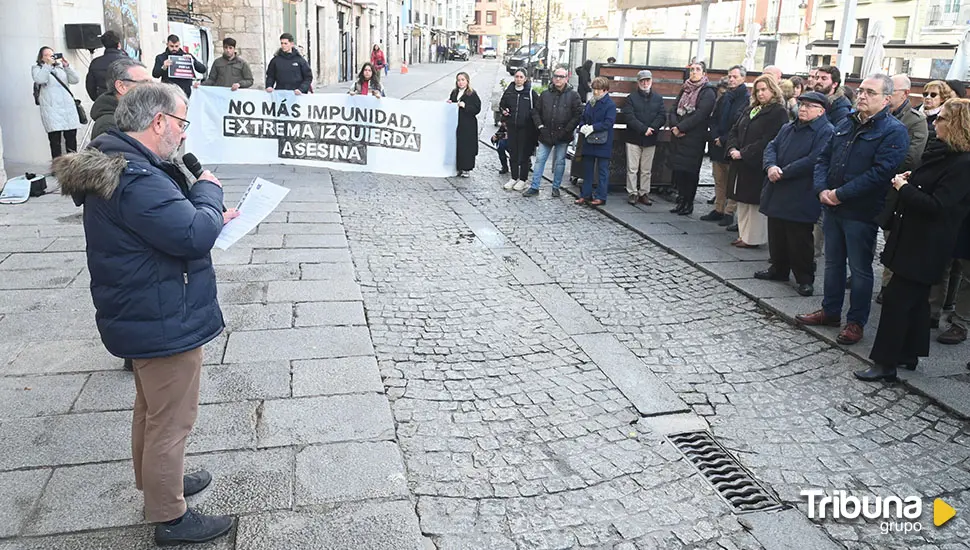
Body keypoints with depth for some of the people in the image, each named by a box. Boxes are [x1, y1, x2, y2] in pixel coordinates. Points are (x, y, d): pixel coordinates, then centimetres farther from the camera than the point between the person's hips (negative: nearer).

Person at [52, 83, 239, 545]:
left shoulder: (115, 164, 6)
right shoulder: (137, 180, -29)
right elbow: (195, 236, -31)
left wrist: (208, 214, 4)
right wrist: (209, 191, -14)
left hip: (141, 315, 11)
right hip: (165, 324, -11)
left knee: (151, 409, 27)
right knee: (171, 421, 5)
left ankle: (155, 481, 47)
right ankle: (169, 518, 21)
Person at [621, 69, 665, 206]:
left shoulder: (658, 98, 9)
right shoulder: (631, 97, 2)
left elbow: (662, 116, 0)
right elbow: (630, 117, -9)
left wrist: (652, 128, -17)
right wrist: (644, 129, -18)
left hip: (650, 140, 2)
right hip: (634, 139, -2)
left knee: (646, 170, 7)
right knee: (632, 168, -1)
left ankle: (644, 193, 13)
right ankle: (632, 193, 6)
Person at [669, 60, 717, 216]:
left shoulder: (708, 91, -5)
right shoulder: (685, 89, 15)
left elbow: (700, 115, -15)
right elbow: (674, 110, 9)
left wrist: (680, 127, -16)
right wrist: (675, 126, -9)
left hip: (695, 138, -6)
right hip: (679, 137, 6)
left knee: (690, 171, 0)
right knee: (678, 169, 6)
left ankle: (689, 203, 11)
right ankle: (681, 201, 17)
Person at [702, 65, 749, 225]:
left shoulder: (747, 99, -8)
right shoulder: (724, 97, 15)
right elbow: (714, 118, 14)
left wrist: (724, 140, -14)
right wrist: (715, 137, -2)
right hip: (717, 146, 7)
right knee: (719, 181, 12)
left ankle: (729, 213, 4)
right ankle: (718, 210, 19)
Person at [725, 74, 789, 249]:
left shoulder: (779, 112, -9)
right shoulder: (750, 110, 16)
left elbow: (767, 141, -18)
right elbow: (734, 131, 14)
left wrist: (743, 153, -20)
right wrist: (732, 148, -5)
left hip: (758, 166, -8)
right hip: (741, 163, 8)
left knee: (755, 202, -2)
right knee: (742, 201, 11)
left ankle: (753, 238, 5)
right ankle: (743, 234, 20)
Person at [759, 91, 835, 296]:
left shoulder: (826, 132, -11)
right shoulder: (788, 128, 15)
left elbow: (814, 160, -21)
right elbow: (772, 147, 9)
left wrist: (783, 172, -17)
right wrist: (771, 166, -12)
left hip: (801, 199, -7)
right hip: (778, 194, 8)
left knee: (799, 241, -1)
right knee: (776, 235, 16)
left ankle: (805, 278, 12)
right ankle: (778, 269, 32)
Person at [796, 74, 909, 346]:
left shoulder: (894, 131, -11)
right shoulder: (847, 123, 11)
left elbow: (880, 173, -21)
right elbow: (824, 157, 12)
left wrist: (840, 194, -20)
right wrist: (822, 189, -5)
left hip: (862, 213, -7)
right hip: (833, 208, 7)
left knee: (860, 268, 5)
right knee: (833, 262, 17)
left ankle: (856, 322, 17)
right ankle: (830, 311, 31)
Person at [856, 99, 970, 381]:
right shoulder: (946, 156, 11)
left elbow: (936, 206, -25)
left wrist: (904, 187, -15)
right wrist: (909, 180, 4)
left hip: (924, 247, -10)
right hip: (915, 240, 10)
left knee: (897, 299, -7)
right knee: (915, 299, 18)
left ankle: (886, 363, 0)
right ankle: (909, 355, 30)